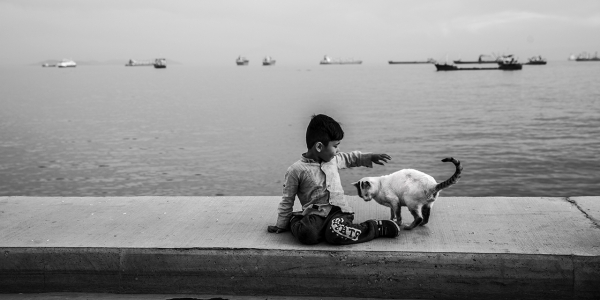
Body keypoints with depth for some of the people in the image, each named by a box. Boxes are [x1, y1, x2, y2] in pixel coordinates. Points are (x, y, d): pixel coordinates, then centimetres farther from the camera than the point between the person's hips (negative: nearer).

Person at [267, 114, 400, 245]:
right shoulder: (296, 170, -5)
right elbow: (287, 200, 4)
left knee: (335, 234, -32)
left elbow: (350, 158, 33)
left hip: (338, 209, 4)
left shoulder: (334, 159, 9)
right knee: (307, 234, -39)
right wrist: (281, 225, 10)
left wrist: (370, 157, 23)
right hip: (315, 214, -3)